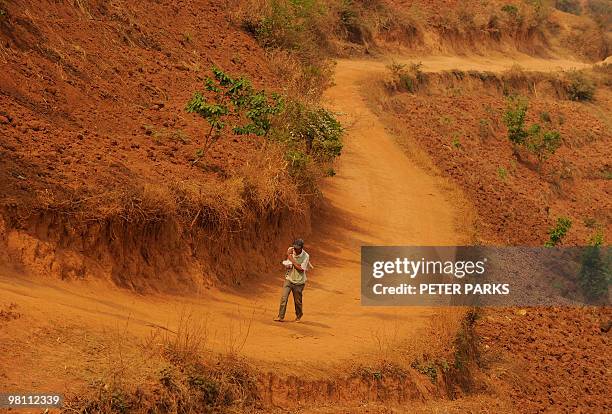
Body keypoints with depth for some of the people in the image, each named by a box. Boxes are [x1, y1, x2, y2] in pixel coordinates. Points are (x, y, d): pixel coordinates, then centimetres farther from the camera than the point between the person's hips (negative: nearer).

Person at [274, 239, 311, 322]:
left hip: (298, 282, -2)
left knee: (297, 301, 9)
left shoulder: (305, 256, -16)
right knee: (283, 298, -10)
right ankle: (281, 316, -5)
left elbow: (301, 269, -20)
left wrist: (291, 258, -20)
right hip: (289, 279, 2)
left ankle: (298, 316, 32)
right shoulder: (290, 250, -5)